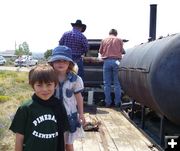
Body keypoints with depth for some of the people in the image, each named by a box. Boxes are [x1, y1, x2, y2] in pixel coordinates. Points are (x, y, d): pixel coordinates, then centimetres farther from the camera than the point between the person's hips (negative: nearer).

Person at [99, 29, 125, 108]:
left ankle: (108, 102, 5)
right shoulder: (119, 40, 9)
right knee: (117, 83, 4)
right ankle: (117, 102, 4)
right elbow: (122, 51, 11)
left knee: (107, 83, 4)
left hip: (107, 62, 1)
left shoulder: (104, 40, 11)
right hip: (116, 61, 0)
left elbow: (100, 51, 17)